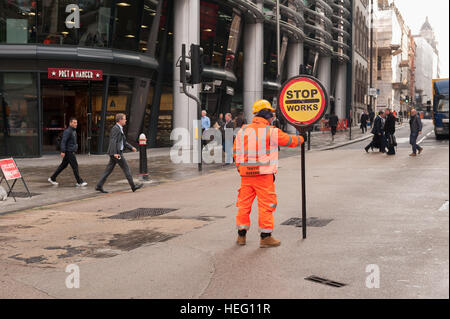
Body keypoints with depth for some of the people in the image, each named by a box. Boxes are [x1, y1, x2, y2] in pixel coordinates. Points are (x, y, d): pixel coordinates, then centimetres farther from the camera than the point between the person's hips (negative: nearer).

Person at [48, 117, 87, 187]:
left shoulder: (73, 131, 15)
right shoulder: (67, 131, -15)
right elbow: (63, 141, -20)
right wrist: (62, 151, -24)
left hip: (71, 152, 10)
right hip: (69, 152, -10)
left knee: (63, 165, 14)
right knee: (75, 166, -7)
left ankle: (52, 178, 22)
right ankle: (79, 182, -4)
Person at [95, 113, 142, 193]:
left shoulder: (120, 129, 19)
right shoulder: (115, 128, -13)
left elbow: (124, 141, 27)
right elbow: (113, 141, -22)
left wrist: (131, 147, 19)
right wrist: (115, 153, -28)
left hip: (116, 153, 10)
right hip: (116, 153, -10)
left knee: (108, 170, 8)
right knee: (126, 169, -1)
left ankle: (99, 186, 6)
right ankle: (133, 186, 7)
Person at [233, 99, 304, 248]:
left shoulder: (242, 131, 6)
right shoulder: (271, 131, -7)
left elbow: (236, 152, 10)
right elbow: (290, 140, 5)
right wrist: (300, 139, 26)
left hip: (246, 175, 5)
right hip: (264, 175, -5)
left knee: (244, 204, 12)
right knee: (266, 205, 2)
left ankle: (241, 235, 18)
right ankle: (265, 237, 6)